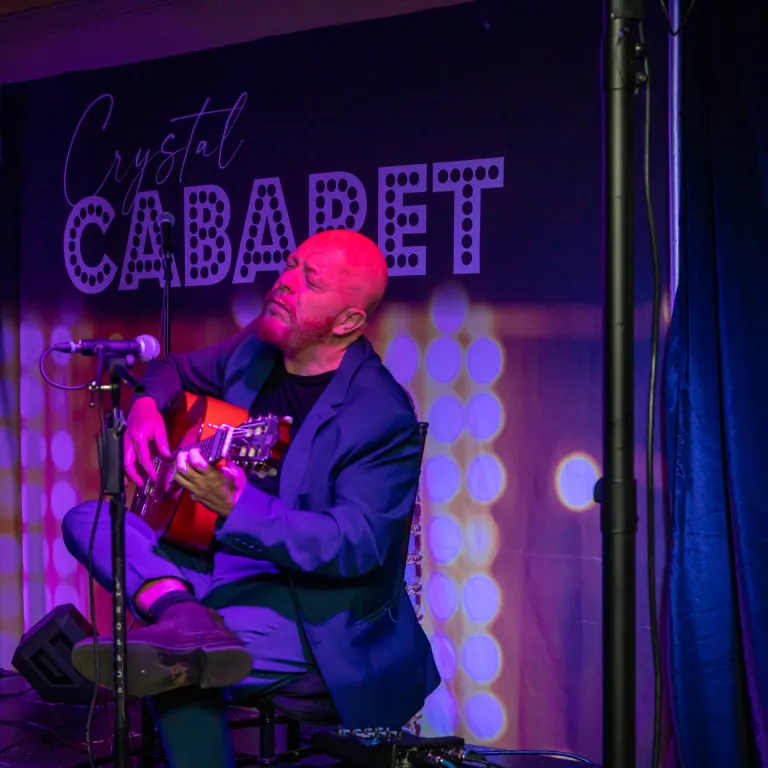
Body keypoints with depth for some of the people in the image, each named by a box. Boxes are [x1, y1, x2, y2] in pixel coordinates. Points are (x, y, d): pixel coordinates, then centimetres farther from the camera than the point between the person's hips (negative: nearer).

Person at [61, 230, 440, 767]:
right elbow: (174, 370, 25)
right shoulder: (255, 350, 5)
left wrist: (233, 505, -38)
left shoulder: (382, 416, -18)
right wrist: (147, 405, 0)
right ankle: (186, 620, -32)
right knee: (87, 520, -11)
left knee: (175, 667, -36)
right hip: (222, 573, 9)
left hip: (320, 623, -9)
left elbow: (357, 546, -26)